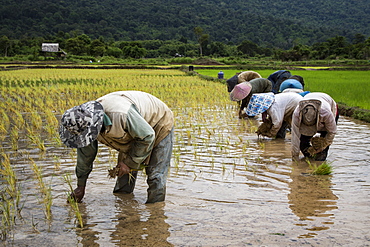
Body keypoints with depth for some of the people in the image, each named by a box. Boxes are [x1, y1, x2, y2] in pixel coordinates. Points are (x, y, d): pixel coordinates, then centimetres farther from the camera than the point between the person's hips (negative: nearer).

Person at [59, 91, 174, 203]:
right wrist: (81, 186, 7)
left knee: (155, 177, -11)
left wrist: (130, 163, -22)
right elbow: (85, 155, -1)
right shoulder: (86, 124, -19)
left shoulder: (121, 114, -44)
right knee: (124, 174, 7)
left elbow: (147, 137, -30)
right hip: (131, 131, 7)